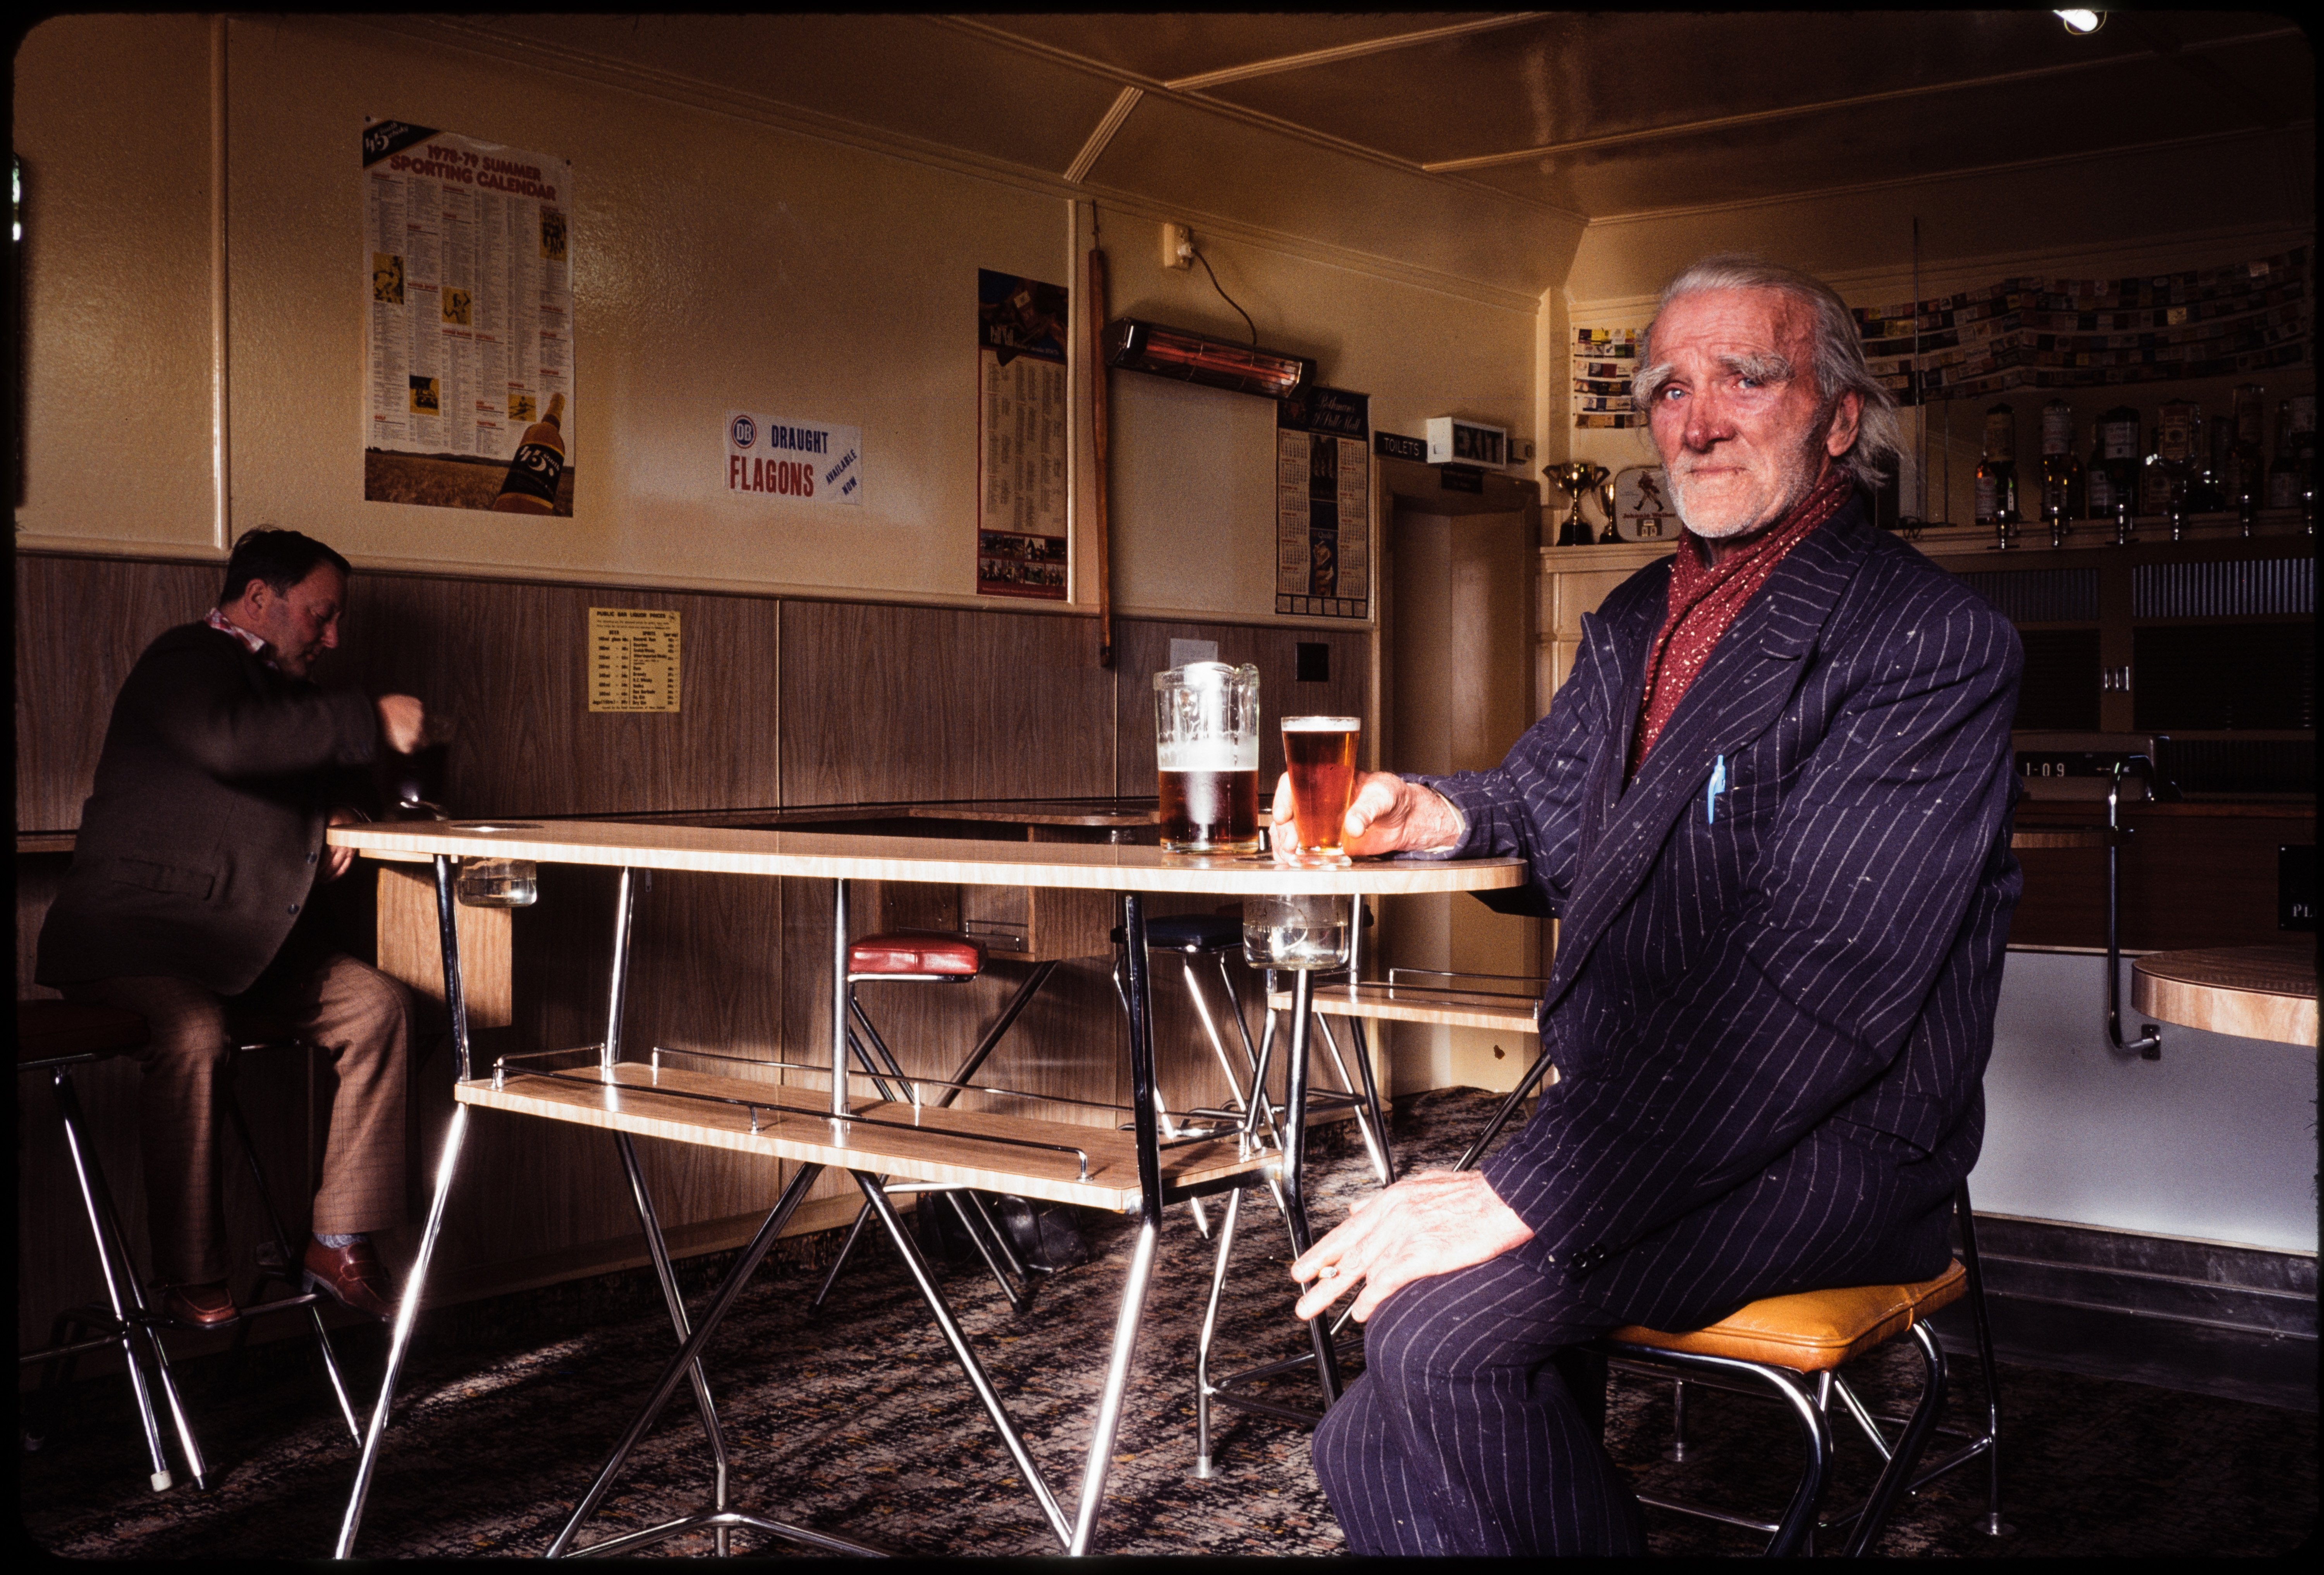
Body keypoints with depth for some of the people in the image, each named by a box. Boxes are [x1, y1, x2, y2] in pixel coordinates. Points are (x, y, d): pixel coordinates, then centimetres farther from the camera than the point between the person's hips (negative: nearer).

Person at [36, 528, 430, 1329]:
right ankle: (191, 1279, -21)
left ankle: (342, 1243, -7)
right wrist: (371, 721, -29)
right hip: (132, 934, -9)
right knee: (192, 1036, -36)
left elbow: (301, 776, 37)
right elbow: (229, 740, -32)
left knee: (377, 1004, -8)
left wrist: (336, 816, 12)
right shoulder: (188, 660, -9)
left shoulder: (270, 682, 21)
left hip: (245, 937, 9)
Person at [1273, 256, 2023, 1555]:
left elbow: (1816, 974, -24)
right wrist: (1439, 814, -2)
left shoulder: (1934, 642, -13)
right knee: (1374, 1450, -6)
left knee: (1441, 1328, -26)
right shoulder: (1640, 620, 14)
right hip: (1620, 1117, 7)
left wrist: (1527, 1192, -30)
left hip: (1827, 1151, -7)